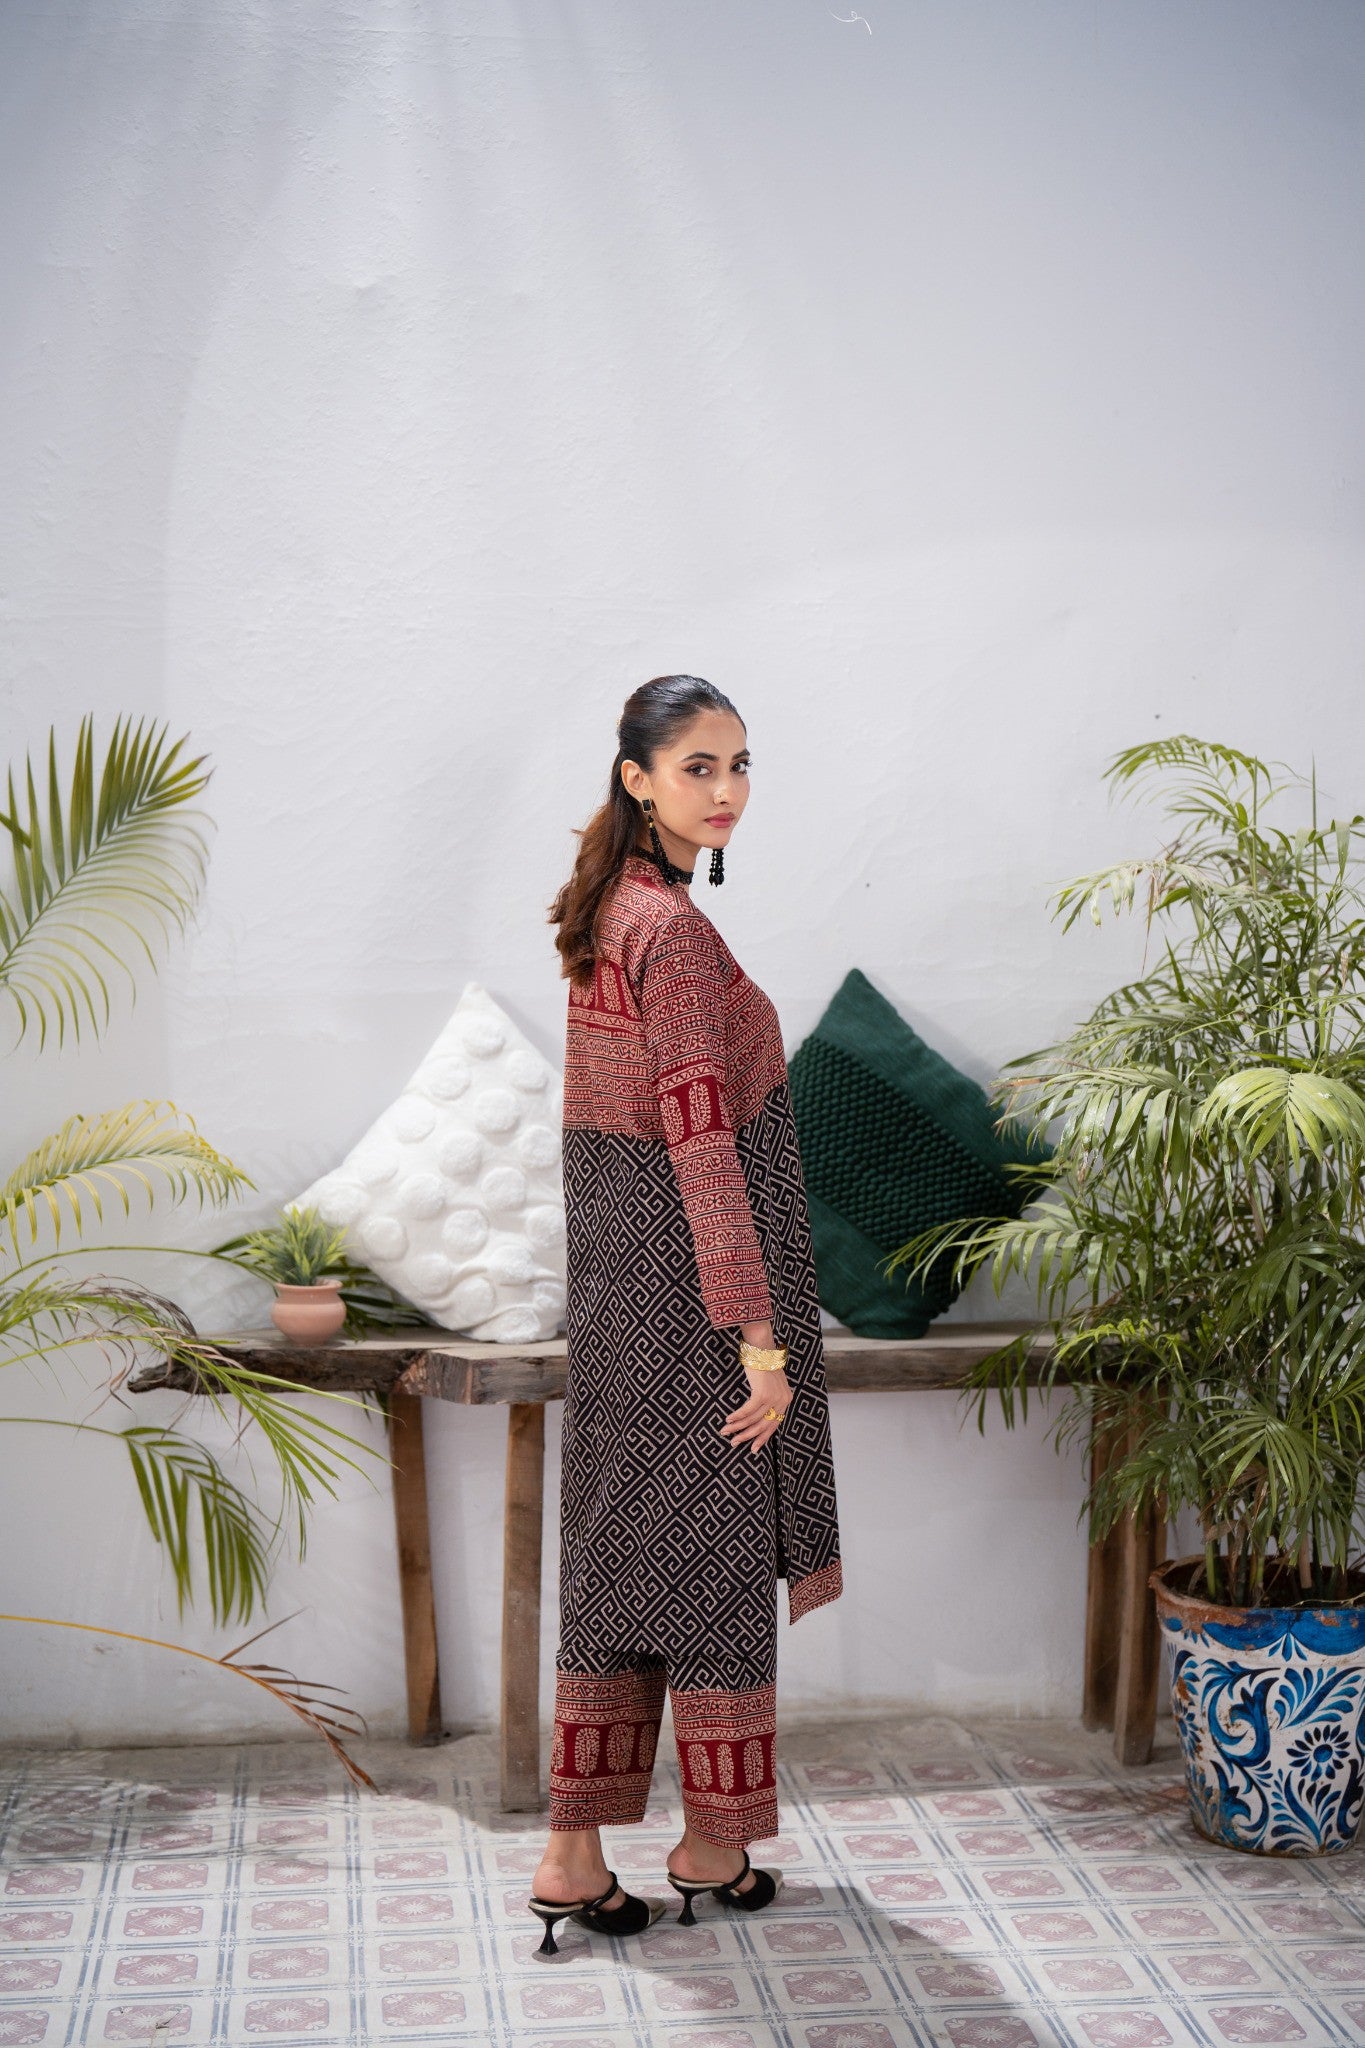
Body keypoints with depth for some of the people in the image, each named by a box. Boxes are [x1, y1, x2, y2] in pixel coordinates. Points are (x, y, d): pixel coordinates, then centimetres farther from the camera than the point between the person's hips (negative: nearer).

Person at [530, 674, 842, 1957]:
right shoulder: (673, 931, -18)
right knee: (709, 1548, 4)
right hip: (686, 1274, -9)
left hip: (616, 1272, 9)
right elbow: (702, 1141, -22)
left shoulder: (609, 911, 12)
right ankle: (712, 1849, 19)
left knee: (620, 1549, 11)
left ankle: (576, 1856, 15)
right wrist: (758, 1332, -19)